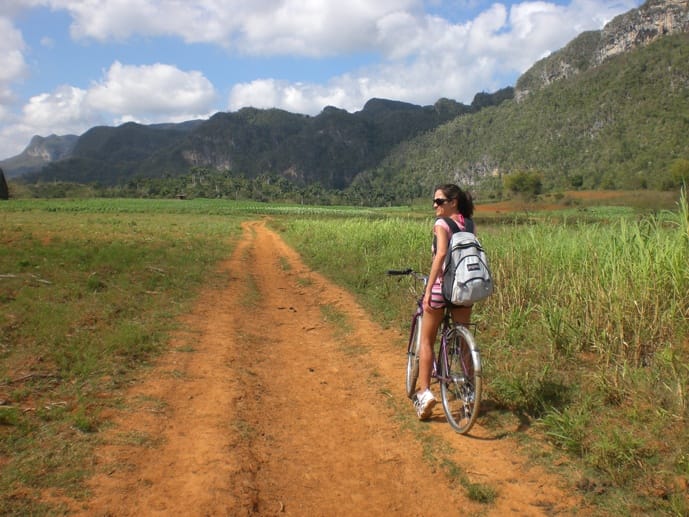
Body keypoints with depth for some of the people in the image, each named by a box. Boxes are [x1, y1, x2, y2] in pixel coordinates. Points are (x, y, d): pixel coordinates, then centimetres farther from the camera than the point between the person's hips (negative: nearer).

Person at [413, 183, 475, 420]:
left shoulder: (441, 224, -11)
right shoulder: (469, 224, 7)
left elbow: (441, 254, -24)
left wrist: (428, 290, -26)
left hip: (442, 285, -5)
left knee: (426, 341, 7)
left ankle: (424, 392, 0)